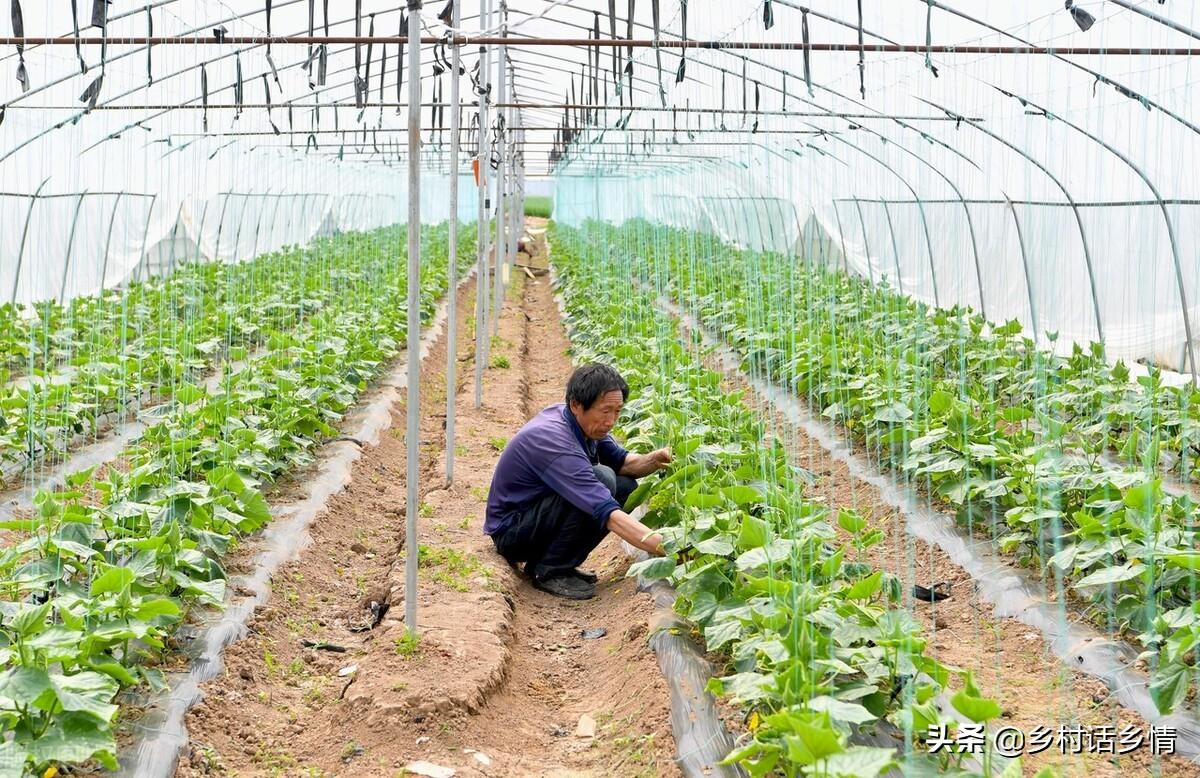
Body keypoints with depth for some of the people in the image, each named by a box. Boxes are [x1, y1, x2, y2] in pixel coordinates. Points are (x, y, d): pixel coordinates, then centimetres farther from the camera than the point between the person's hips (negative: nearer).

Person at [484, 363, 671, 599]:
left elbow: (620, 461, 7)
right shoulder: (554, 440, -32)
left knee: (626, 485, 1)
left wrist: (654, 460, -16)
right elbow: (607, 513, -39)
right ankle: (549, 571, -13)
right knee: (602, 479, -26)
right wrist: (664, 546, -46)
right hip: (510, 532, -9)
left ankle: (559, 564, 5)